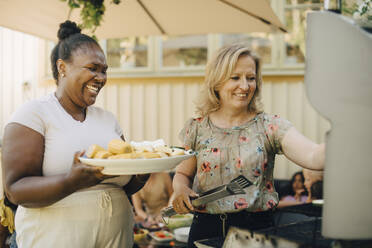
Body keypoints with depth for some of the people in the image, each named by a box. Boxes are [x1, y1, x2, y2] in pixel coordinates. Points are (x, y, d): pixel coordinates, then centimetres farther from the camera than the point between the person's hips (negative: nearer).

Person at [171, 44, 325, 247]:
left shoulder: (270, 126, -1)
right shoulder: (197, 129, 5)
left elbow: (313, 157, -15)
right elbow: (182, 173, 16)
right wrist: (181, 189, -6)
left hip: (257, 230, -1)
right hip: (207, 230, 2)